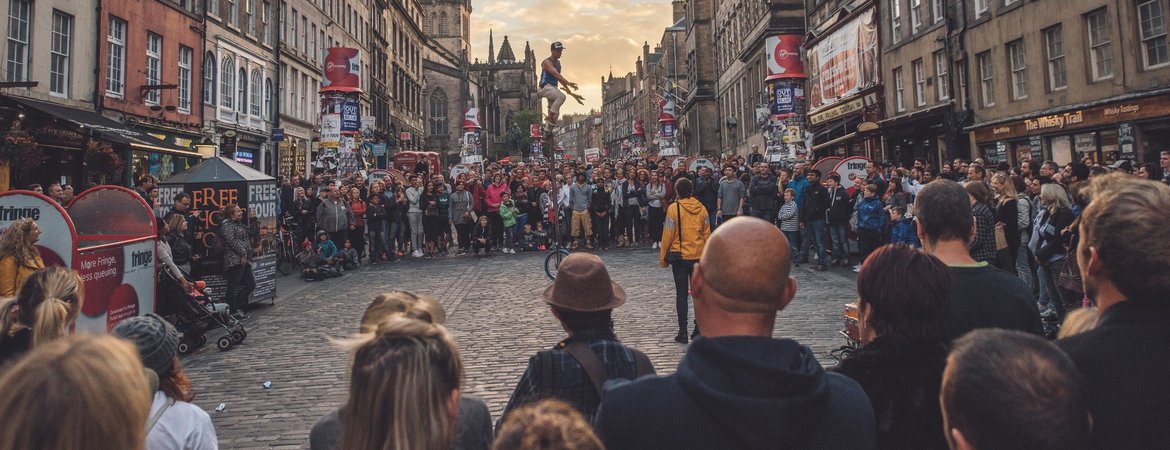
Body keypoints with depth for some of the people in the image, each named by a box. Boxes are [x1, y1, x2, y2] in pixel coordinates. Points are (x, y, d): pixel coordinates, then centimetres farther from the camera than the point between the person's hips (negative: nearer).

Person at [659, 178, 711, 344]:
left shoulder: (674, 208, -11)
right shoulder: (701, 208, 0)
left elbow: (668, 234, -10)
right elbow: (707, 234, 5)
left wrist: (663, 258, -1)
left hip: (680, 257, -3)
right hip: (699, 257, 3)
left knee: (681, 294, 4)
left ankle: (682, 332, 5)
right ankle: (698, 330, 16)